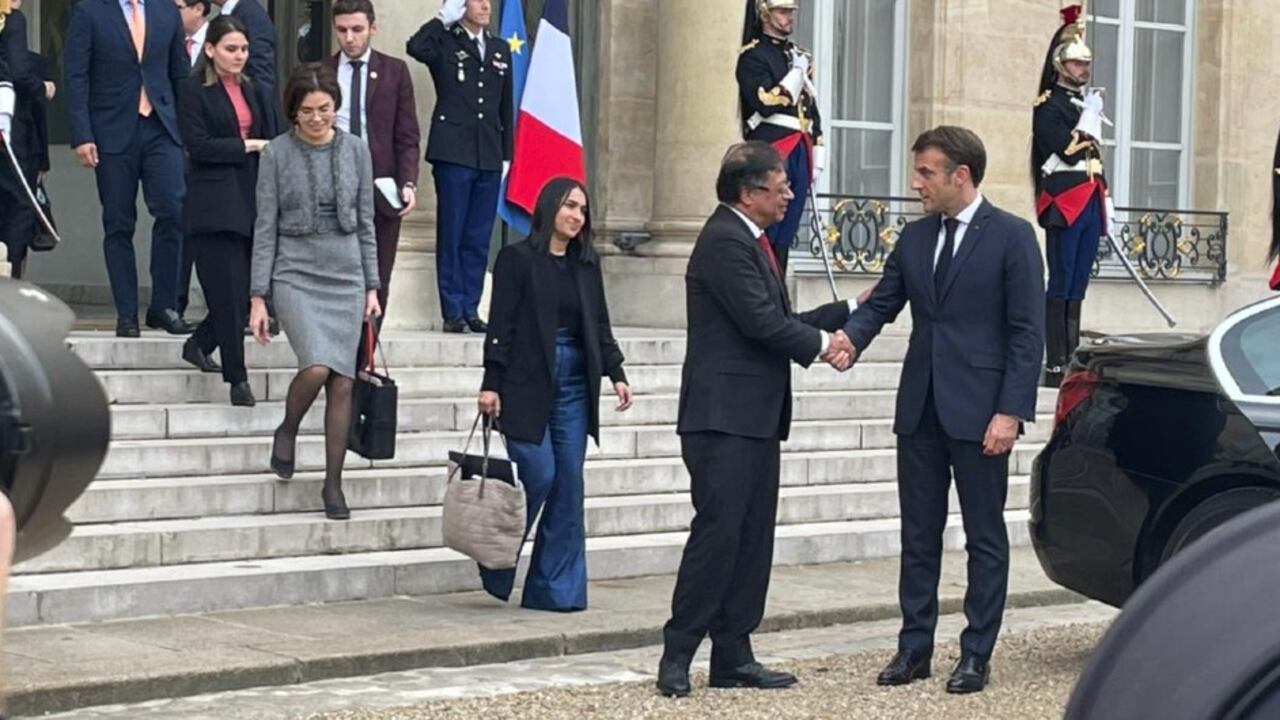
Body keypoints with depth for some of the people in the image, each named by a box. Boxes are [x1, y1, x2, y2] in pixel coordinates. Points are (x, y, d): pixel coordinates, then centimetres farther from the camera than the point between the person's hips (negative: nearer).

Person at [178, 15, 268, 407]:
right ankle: (237, 378, -1)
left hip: (248, 201, 7)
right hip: (214, 204, -7)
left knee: (250, 289, 6)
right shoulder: (195, 91, -4)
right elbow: (198, 145, -13)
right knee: (231, 293, -7)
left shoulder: (247, 89, 16)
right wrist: (248, 146, -13)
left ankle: (198, 344, 29)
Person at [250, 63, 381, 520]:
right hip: (296, 273, -3)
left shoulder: (356, 151, 5)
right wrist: (258, 296, -5)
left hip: (346, 276, 3)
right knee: (316, 367, -22)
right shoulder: (277, 153, -1)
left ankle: (333, 485, 9)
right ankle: (287, 430, 9)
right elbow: (265, 227, -1)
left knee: (342, 383, -1)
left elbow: (365, 223, 11)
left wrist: (372, 286, 7)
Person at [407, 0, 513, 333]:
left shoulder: (499, 49, 17)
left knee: (479, 238, 6)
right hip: (453, 152, -5)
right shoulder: (445, 42, 2)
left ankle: (471, 309, 12)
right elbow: (416, 47, -22)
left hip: (489, 156, 5)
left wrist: (507, 154, 13)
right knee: (451, 234, -2)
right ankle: (453, 311, 2)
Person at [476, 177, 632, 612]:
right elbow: (501, 325, -6)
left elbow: (600, 326, 17)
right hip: (527, 385, -5)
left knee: (568, 486, 2)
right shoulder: (518, 259, -2)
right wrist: (491, 383, -10)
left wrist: (616, 374, 7)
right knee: (539, 476, -12)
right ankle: (497, 570, 9)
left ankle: (556, 589, 7)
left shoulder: (588, 264, 14)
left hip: (575, 385, 5)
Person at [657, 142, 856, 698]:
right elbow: (763, 322, -19)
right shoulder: (725, 241, -14)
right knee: (718, 530, -10)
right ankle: (677, 656, -5)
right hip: (724, 415, -10)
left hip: (756, 416, 10)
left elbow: (780, 320, 20)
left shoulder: (749, 240, 19)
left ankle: (733, 656, 13)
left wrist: (849, 311, 20)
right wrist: (822, 345, -5)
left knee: (753, 537, 9)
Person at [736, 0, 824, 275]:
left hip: (799, 153, 7)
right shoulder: (753, 56, -3)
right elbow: (766, 104, -16)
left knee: (785, 236, 6)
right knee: (765, 235, -9)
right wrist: (796, 72, -10)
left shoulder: (800, 56, 20)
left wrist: (817, 160, 16)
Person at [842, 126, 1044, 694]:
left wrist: (1011, 412, -16)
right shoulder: (915, 237, 10)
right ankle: (914, 648, 17)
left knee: (985, 536, 4)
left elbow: (1028, 332, -9)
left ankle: (976, 654, 10)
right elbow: (882, 303, 10)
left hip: (978, 411, -6)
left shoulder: (1011, 237, -7)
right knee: (918, 535, 10)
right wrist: (850, 337, -13)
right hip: (920, 409, 6)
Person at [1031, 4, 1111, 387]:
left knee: (1077, 289, 8)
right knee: (1061, 287, -7)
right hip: (1064, 205, -8)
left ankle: (1072, 362, 10)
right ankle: (1055, 366, -6)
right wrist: (1090, 116, -11)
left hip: (1089, 206, 8)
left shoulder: (1086, 103, 20)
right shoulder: (1049, 106, -5)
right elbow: (1069, 152, -18)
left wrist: (1106, 204, 18)